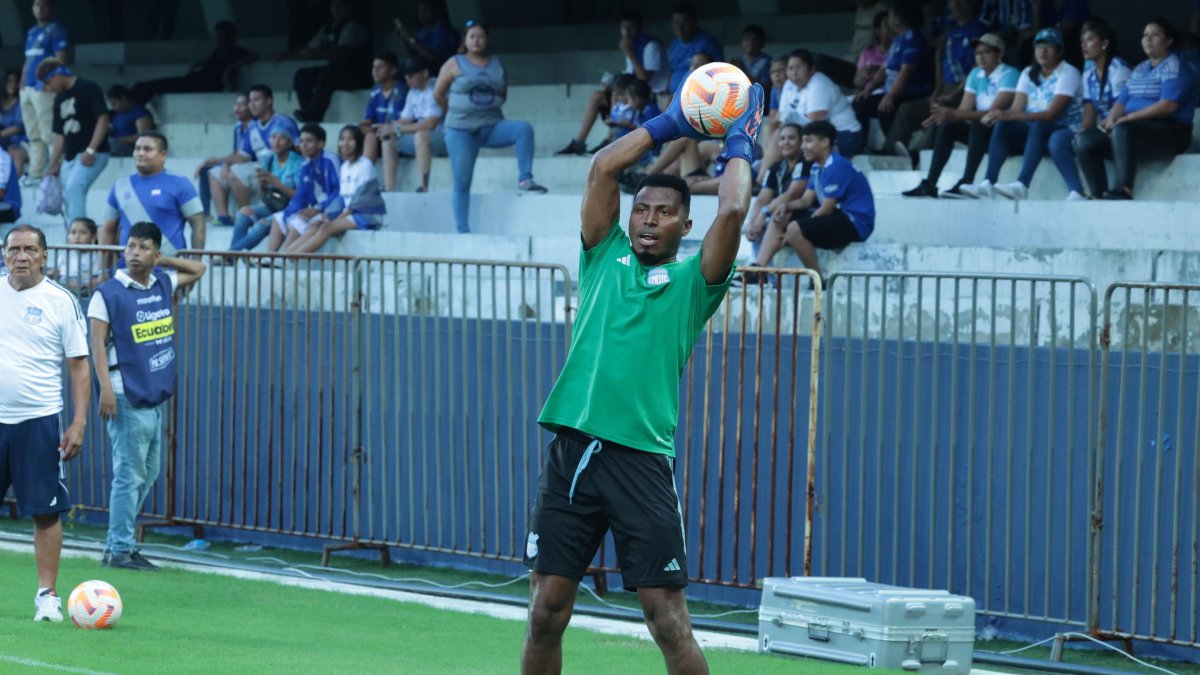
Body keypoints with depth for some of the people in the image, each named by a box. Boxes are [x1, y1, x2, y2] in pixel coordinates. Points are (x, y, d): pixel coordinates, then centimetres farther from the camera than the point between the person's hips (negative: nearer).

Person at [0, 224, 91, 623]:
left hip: (38, 421, -3)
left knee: (46, 511, -3)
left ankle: (47, 595, 3)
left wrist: (79, 423, -8)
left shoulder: (61, 301, -1)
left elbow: (79, 366, 0)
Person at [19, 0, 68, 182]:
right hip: (27, 88, 9)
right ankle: (35, 174, 13)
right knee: (34, 136, 10)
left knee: (49, 134, -13)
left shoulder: (55, 30, -4)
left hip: (44, 88, -9)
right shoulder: (31, 32, 21)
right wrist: (23, 82, 16)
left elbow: (61, 58, -11)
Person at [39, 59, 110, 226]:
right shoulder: (59, 99, 15)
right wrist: (53, 164, 16)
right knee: (68, 197, 3)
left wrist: (90, 150, -21)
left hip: (93, 154, -8)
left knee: (73, 188, -25)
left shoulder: (87, 89, -8)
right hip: (69, 156, 8)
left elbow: (103, 119, -14)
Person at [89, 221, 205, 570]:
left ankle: (118, 543, 18)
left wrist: (163, 261, 12)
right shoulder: (108, 293, -7)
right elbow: (97, 342, -9)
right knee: (130, 475, -7)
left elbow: (198, 269, 28)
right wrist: (106, 388, -18)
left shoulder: (164, 284, 11)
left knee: (148, 475, 11)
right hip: (127, 398, -7)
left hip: (158, 396, 7)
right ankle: (119, 550, -3)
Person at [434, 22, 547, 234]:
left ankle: (525, 180, -25)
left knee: (524, 129, -26)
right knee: (462, 182, -3)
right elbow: (438, 95, 5)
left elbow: (503, 95, 16)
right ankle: (462, 229, 3)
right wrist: (456, 113, 9)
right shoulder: (454, 64, 2)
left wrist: (489, 107, 4)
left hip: (492, 126, 2)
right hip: (461, 130, -2)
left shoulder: (497, 64, 9)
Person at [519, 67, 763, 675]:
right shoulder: (605, 259, 16)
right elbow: (602, 168, 9)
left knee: (667, 617, -5)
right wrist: (669, 124, 16)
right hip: (572, 448, 3)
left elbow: (732, 212, -6)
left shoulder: (691, 282, 8)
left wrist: (740, 149, 9)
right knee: (546, 611, 2)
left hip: (642, 458, -3)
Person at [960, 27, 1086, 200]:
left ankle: (1022, 185, -48)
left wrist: (1009, 116, -32)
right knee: (1003, 125, -21)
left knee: (1041, 128, -39)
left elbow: (1052, 113, -23)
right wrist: (1002, 115, -28)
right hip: (1037, 133, 6)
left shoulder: (1068, 73, -12)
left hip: (1067, 130, -6)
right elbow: (1016, 109, -2)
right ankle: (988, 183, -33)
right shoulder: (1029, 74, 9)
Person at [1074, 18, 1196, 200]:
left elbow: (1168, 106, -19)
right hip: (1139, 132, 9)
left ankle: (1125, 190, -46)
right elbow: (1122, 102, 17)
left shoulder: (1174, 67, -6)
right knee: (1088, 149, -5)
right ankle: (1099, 196, -20)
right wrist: (1111, 119, -8)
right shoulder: (1140, 69, 21)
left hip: (1171, 132, -9)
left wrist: (1128, 118, -20)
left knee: (1122, 130, -37)